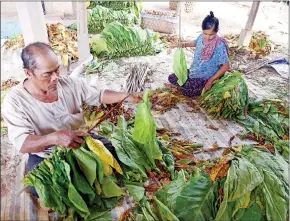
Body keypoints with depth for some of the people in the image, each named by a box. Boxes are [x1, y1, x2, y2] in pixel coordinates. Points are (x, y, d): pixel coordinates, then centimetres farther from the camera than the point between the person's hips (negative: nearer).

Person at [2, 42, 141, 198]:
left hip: (80, 140, 4)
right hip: (45, 156, -3)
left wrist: (126, 96, -12)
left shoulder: (69, 84, -11)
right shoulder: (14, 101, -22)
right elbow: (22, 143, -28)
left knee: (114, 152, -8)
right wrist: (54, 137, -47)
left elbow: (98, 95, 1)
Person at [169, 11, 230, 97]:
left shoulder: (219, 45, -28)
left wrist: (211, 81, -24)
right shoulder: (201, 37, -8)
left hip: (206, 78, -6)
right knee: (172, 78, 4)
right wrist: (185, 44, -4)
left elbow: (226, 66, -24)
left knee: (187, 91, -19)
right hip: (194, 72, 7)